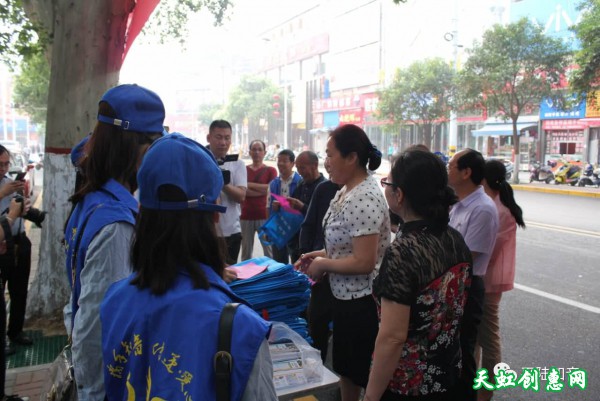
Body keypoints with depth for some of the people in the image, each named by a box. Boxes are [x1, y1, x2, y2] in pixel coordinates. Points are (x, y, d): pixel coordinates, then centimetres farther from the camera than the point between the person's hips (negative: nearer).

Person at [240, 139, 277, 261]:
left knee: (269, 251, -1)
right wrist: (263, 191, -12)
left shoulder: (270, 170, 7)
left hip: (264, 216, -1)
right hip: (246, 216, 1)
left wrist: (250, 184, -6)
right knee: (246, 252, 4)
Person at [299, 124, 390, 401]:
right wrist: (322, 254, 4)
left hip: (363, 300, -9)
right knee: (346, 367, 25)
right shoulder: (345, 191, 5)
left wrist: (323, 265, -15)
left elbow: (363, 262, -27)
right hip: (345, 296, 10)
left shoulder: (365, 198, -25)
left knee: (366, 376, 9)